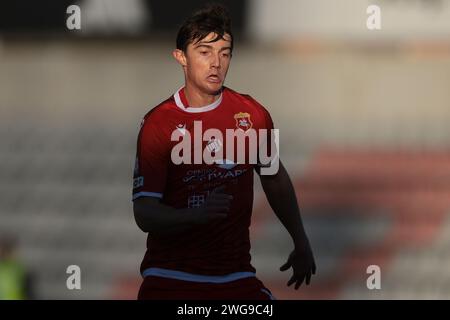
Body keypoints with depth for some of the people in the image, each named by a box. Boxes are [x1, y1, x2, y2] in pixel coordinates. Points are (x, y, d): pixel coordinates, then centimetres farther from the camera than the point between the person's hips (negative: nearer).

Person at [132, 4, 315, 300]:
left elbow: (275, 178, 18)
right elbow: (144, 213, -15)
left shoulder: (253, 114, 2)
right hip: (170, 278, -3)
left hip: (236, 274, 3)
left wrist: (301, 243, 23)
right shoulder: (157, 123, -8)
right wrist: (195, 214, -33)